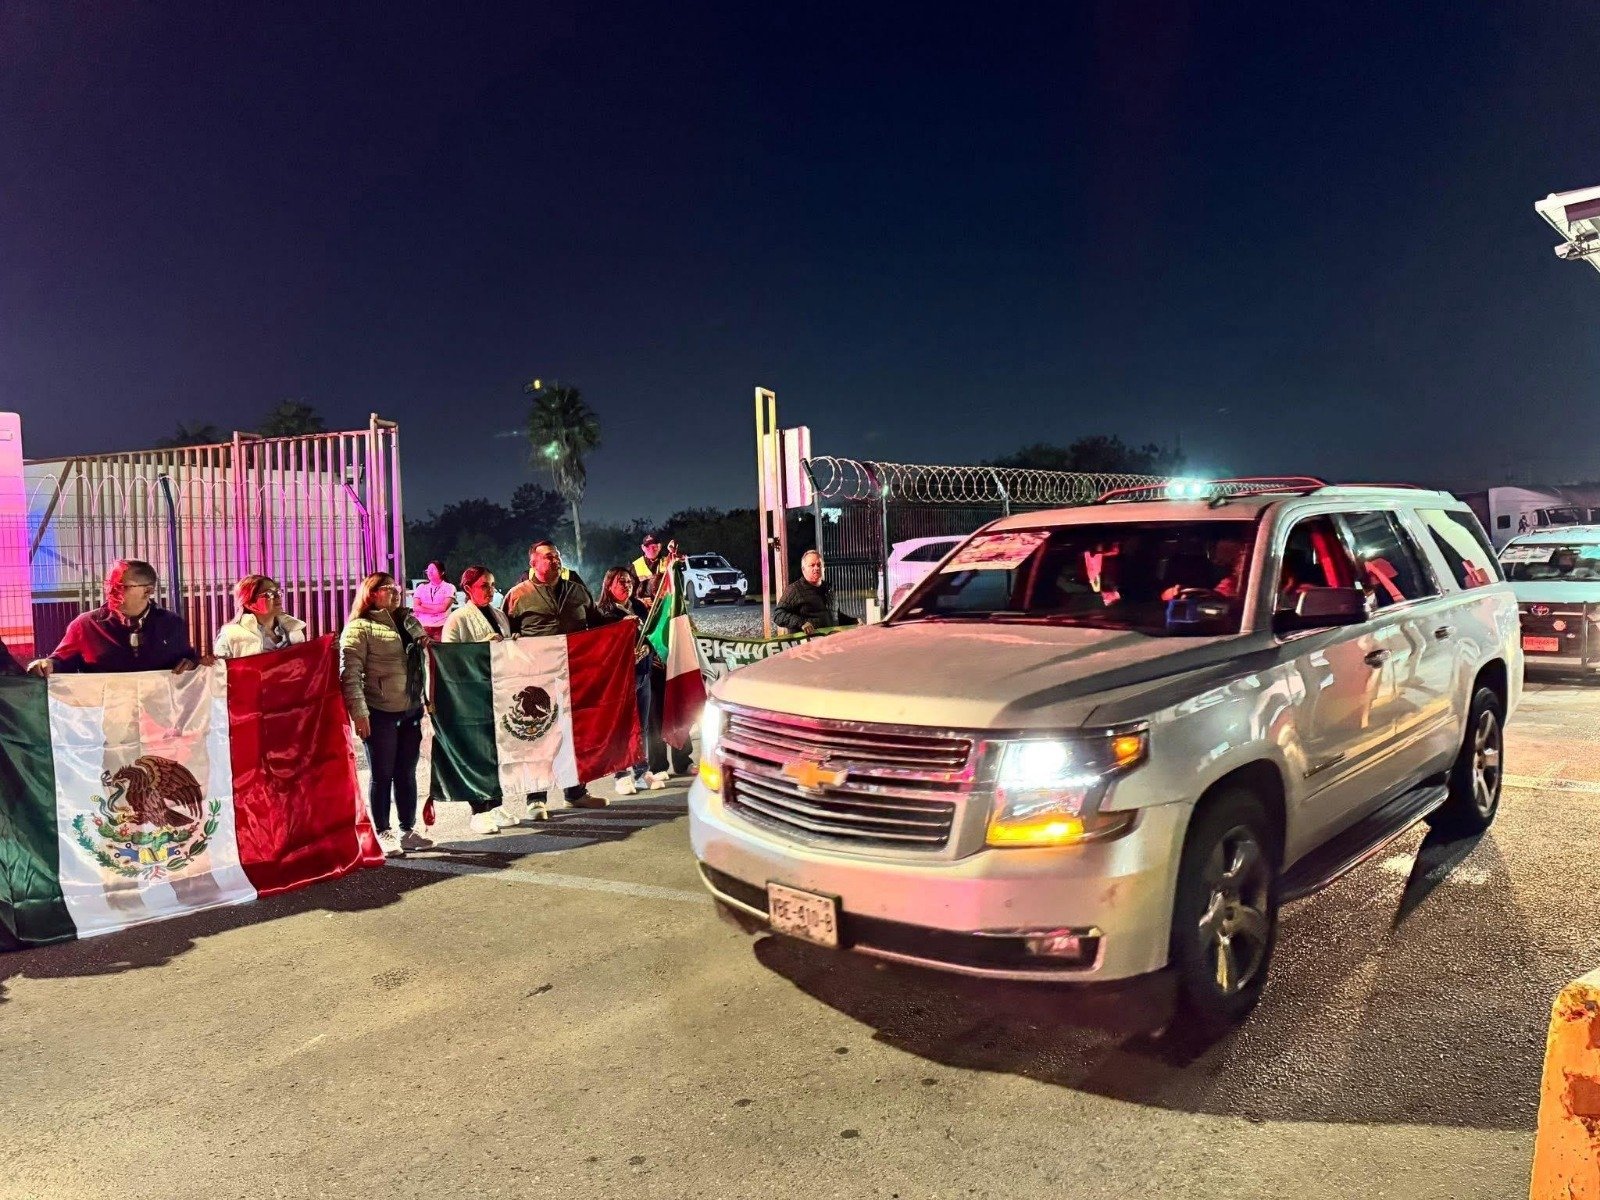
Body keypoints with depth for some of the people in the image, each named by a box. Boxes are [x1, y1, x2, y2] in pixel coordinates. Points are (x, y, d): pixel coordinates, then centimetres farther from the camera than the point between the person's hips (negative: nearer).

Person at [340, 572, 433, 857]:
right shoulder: (360, 628, -5)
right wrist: (358, 712, -18)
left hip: (411, 710, 6)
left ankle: (408, 830, 21)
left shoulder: (409, 622, 16)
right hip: (380, 713, -6)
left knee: (407, 773, 11)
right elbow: (350, 673, -12)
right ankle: (383, 833, 14)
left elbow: (425, 658, 32)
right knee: (383, 775, 3)